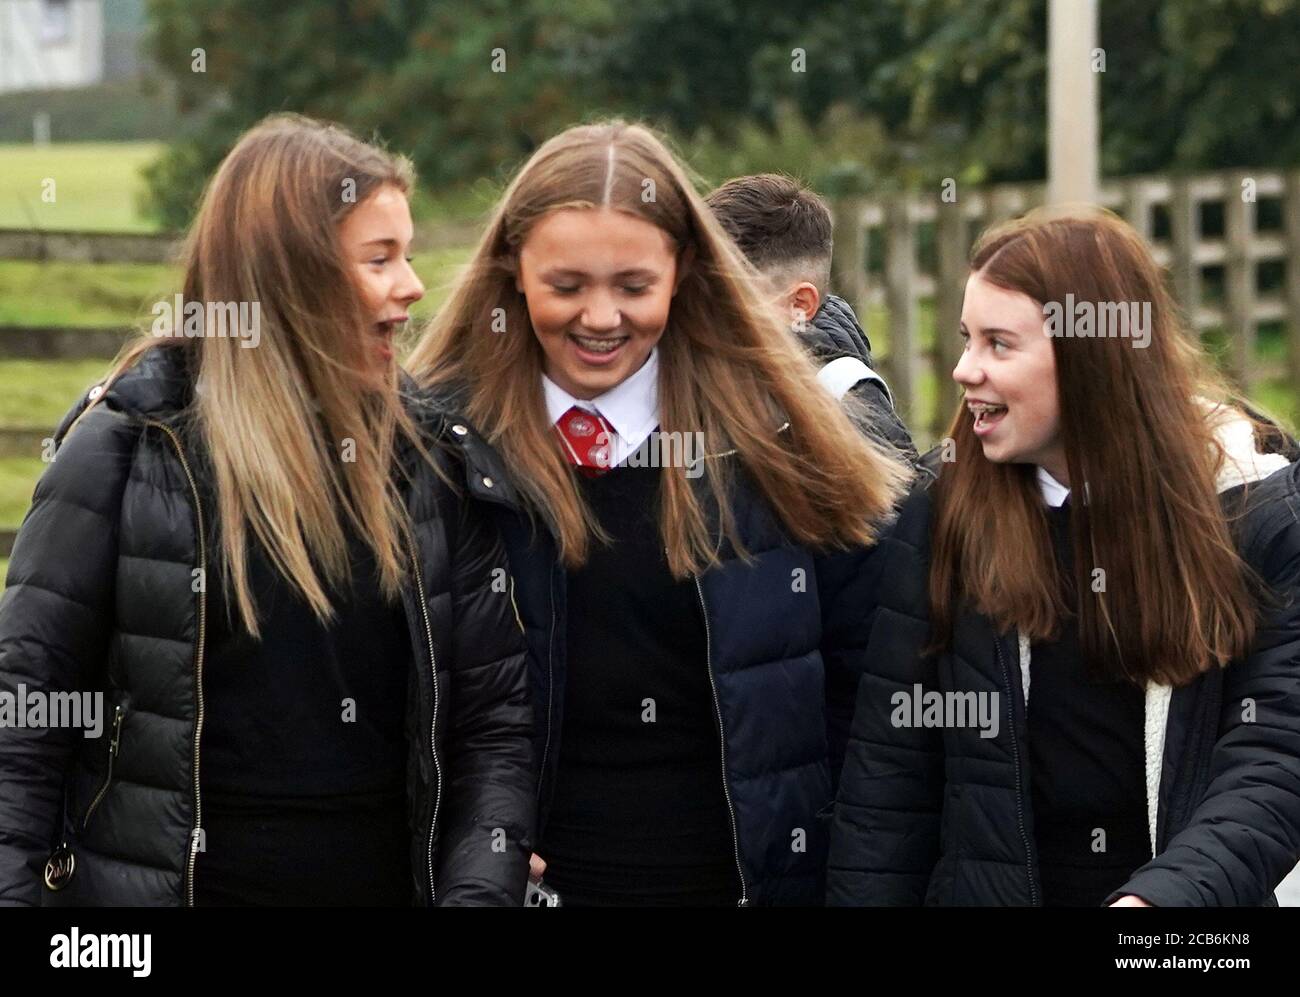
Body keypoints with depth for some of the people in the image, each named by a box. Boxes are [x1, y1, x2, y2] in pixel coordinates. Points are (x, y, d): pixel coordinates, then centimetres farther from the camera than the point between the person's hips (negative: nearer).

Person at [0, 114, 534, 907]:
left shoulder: (426, 452, 3)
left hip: (387, 883, 3)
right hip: (159, 882, -3)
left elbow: (494, 712, 2)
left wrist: (479, 889, -11)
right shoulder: (134, 444, -7)